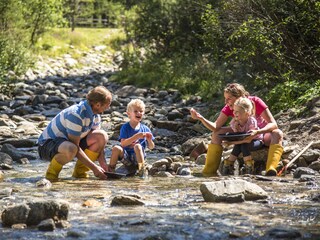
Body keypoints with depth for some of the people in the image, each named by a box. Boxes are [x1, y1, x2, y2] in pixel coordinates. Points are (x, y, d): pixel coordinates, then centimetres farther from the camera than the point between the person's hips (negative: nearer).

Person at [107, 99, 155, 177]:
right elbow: (123, 143, -13)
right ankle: (110, 170, -13)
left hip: (138, 156, 0)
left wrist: (149, 140, -13)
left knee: (137, 146, -31)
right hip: (126, 156, 0)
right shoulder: (125, 127, 1)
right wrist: (136, 137, -23)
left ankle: (142, 169, -29)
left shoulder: (145, 129, 7)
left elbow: (151, 147, 11)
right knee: (116, 148, -29)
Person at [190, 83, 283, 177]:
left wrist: (257, 132, -49)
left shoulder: (255, 102, -27)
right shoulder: (229, 108, -16)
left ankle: (270, 170, -52)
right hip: (244, 135, 4)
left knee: (278, 134, -37)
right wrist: (200, 118, -37)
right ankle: (209, 171, -15)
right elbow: (216, 127, -21)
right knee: (216, 134, -14)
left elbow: (273, 124, -32)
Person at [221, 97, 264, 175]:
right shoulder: (234, 122, -12)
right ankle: (228, 166, -20)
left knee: (244, 146, -32)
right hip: (242, 141, 4)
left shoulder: (252, 121, -29)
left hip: (257, 141, -4)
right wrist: (235, 128, -32)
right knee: (237, 146, -27)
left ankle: (249, 168, -21)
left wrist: (231, 142, -39)